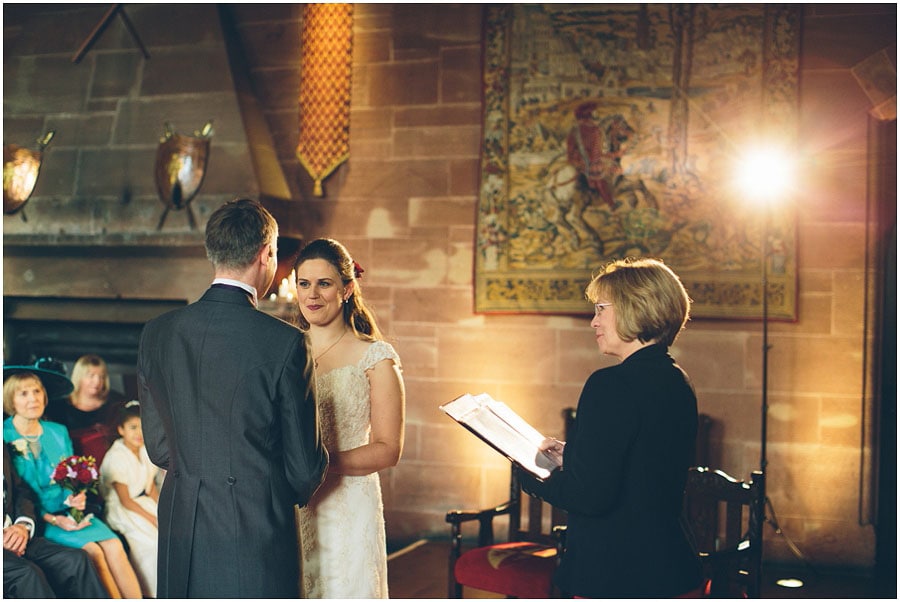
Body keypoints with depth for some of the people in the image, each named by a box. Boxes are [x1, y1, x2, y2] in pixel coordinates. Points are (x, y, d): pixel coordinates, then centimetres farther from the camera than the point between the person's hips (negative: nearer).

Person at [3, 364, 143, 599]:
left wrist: (78, 498, -6)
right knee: (93, 551, -25)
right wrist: (52, 519, -17)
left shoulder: (58, 432, 11)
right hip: (37, 518, -5)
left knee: (114, 546, -20)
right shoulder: (6, 438, -7)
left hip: (69, 512, 5)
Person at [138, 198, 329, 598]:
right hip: (256, 533, -4)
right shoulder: (284, 342, -13)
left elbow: (157, 447, 9)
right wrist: (297, 490, 17)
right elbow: (304, 465, -6)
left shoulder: (156, 333, 1)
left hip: (181, 537, 5)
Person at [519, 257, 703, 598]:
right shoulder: (679, 384, 8)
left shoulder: (612, 385, -19)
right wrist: (572, 454, 20)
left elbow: (590, 496, -23)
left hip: (616, 579, -9)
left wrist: (531, 478, -6)